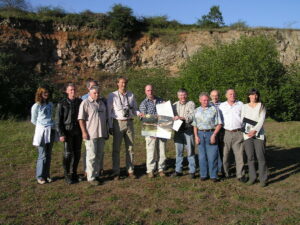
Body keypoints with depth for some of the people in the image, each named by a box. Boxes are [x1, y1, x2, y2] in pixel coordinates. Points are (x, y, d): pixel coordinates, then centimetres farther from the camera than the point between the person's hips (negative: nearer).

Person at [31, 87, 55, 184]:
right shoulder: (36, 106, -3)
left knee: (48, 155, 9)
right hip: (41, 132, -5)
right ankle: (40, 177, 8)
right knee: (42, 155, -3)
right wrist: (43, 126, 7)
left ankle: (47, 175, 19)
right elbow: (34, 120, 5)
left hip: (51, 131, 5)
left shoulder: (50, 104, 11)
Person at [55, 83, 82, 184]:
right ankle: (67, 176, 13)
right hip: (67, 131, -3)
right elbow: (58, 120, -4)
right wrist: (61, 134, -11)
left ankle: (74, 173, 23)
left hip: (78, 131, 4)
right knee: (68, 154, -1)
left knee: (77, 153, 8)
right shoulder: (62, 103, -3)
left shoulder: (80, 102, 6)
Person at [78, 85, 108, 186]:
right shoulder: (85, 103, -4)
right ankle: (91, 177, 5)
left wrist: (107, 131, 19)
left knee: (99, 156, 12)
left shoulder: (102, 103, 16)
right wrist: (84, 132, -16)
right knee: (92, 156, -4)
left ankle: (96, 174, 23)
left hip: (101, 133, 7)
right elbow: (81, 118, -10)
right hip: (91, 134, -6)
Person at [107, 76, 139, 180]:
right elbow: (109, 112, -1)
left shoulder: (131, 95, 8)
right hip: (118, 123, -3)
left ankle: (130, 171, 21)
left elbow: (134, 109, 14)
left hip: (129, 123, 3)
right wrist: (110, 126, -4)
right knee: (116, 149, 3)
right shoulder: (112, 96, -1)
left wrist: (139, 113, -8)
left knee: (130, 148, 9)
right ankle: (116, 172, 14)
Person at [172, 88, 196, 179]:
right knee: (178, 151, 9)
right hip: (178, 130, 4)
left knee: (190, 151, 0)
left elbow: (192, 116, -12)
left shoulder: (191, 104, 0)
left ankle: (192, 171, 9)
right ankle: (178, 170, 18)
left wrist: (181, 117, -23)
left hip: (188, 130, -4)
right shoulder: (175, 105, 14)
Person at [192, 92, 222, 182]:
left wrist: (214, 135, -10)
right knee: (202, 156, 7)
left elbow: (219, 124, -1)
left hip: (211, 133, -3)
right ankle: (203, 175, 17)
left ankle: (213, 175, 7)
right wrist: (196, 136, 3)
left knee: (212, 156, -3)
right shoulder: (197, 111, 13)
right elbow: (195, 125, 14)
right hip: (200, 134, 3)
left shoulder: (214, 109, 1)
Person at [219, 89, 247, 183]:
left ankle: (240, 175, 7)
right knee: (225, 154, 7)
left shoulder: (240, 104, 8)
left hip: (238, 133, -1)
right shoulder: (222, 105, 10)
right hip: (226, 133, 1)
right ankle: (225, 172, 22)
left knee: (239, 154, -1)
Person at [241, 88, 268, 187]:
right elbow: (242, 119, 8)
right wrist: (246, 131, -8)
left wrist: (255, 130, -16)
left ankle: (263, 179, 4)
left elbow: (261, 120, -2)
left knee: (260, 156, -5)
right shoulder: (244, 106, 13)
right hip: (247, 134, 2)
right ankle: (252, 177, 13)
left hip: (258, 134, -1)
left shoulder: (261, 106, 9)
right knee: (250, 157, 3)